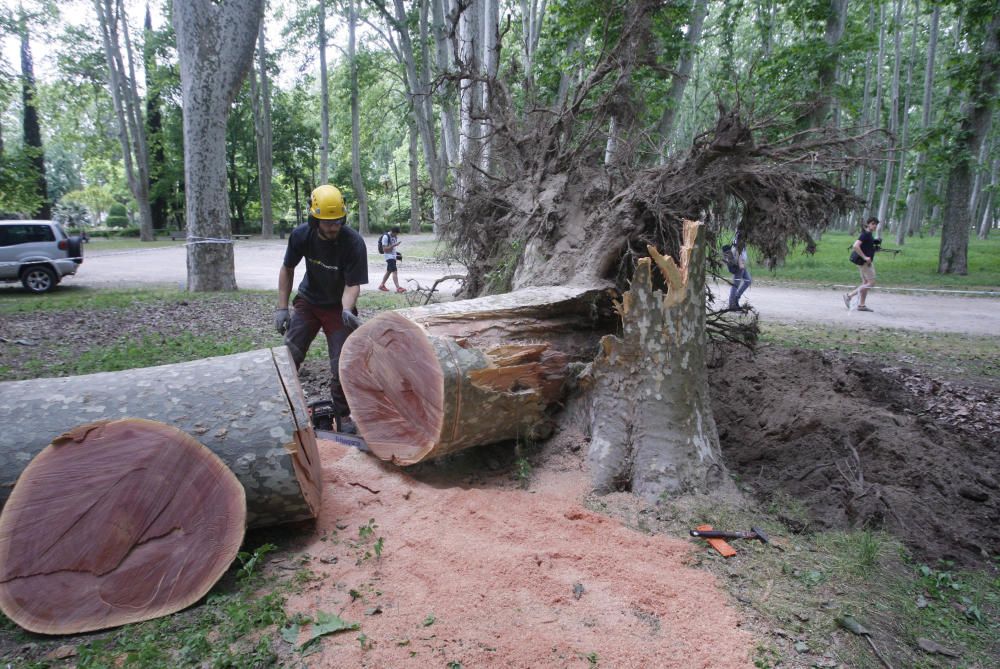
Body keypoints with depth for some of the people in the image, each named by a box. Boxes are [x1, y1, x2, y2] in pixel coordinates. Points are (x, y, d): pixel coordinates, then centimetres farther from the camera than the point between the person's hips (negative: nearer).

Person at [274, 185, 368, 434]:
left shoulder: (354, 242, -26)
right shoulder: (301, 235, -15)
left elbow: (353, 284, -23)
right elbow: (287, 269, 0)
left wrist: (347, 311, -42)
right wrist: (282, 308, -3)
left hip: (338, 307, -3)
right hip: (307, 302, 3)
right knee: (288, 356, -6)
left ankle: (343, 416, 11)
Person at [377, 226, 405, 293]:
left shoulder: (395, 237, 10)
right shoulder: (386, 237, -16)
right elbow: (384, 249, -20)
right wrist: (394, 245, -28)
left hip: (393, 256, 9)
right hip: (388, 256, -9)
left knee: (389, 271, 16)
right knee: (394, 271, -17)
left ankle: (382, 285, 29)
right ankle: (398, 288, -22)